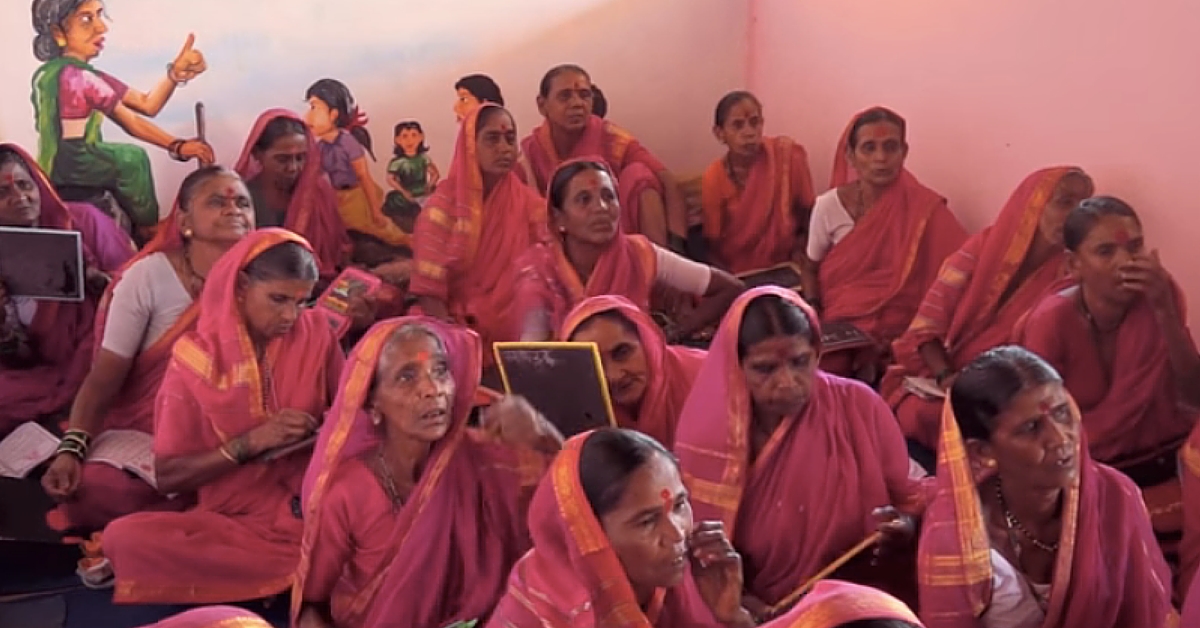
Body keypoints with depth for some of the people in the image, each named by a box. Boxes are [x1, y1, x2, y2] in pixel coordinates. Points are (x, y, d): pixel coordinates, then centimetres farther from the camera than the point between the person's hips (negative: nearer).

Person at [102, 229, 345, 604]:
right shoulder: (196, 357, -1)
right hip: (232, 519, 1)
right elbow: (167, 476, -1)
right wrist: (248, 444, -15)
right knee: (124, 537, -28)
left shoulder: (316, 333, 3)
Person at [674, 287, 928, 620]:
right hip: (768, 615, -2)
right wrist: (735, 601, -15)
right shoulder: (708, 433, -5)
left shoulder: (860, 407, -4)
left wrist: (904, 527, -14)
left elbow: (909, 499, 7)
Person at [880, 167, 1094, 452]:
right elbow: (927, 325, -6)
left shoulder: (1069, 274, -3)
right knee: (917, 414, -29)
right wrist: (945, 376, -22)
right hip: (937, 377, 1)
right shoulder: (983, 248, -3)